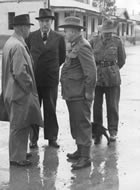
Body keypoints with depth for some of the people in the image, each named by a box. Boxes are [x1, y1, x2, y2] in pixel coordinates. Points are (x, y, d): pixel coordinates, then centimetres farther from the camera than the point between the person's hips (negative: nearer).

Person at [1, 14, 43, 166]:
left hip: (13, 90, 10)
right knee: (19, 126, 3)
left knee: (22, 125, 20)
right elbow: (20, 72, -27)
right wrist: (29, 85, -12)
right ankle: (16, 158, 15)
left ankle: (19, 152, 33)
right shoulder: (18, 46, -22)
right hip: (20, 92, -10)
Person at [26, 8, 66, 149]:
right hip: (33, 79, 0)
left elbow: (62, 57, 11)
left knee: (50, 110, 8)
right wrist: (31, 68, 7)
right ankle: (33, 139, 15)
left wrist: (53, 68, 8)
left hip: (51, 79, 0)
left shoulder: (59, 38, 2)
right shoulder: (31, 36, 2)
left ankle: (52, 138, 19)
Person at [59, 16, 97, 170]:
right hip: (71, 94, 10)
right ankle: (80, 151, 32)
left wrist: (88, 94, -18)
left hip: (80, 95, -10)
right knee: (75, 124, 18)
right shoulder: (74, 45, 14)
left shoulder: (83, 47, -17)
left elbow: (91, 72, -21)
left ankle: (85, 157, 5)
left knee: (83, 124, -3)